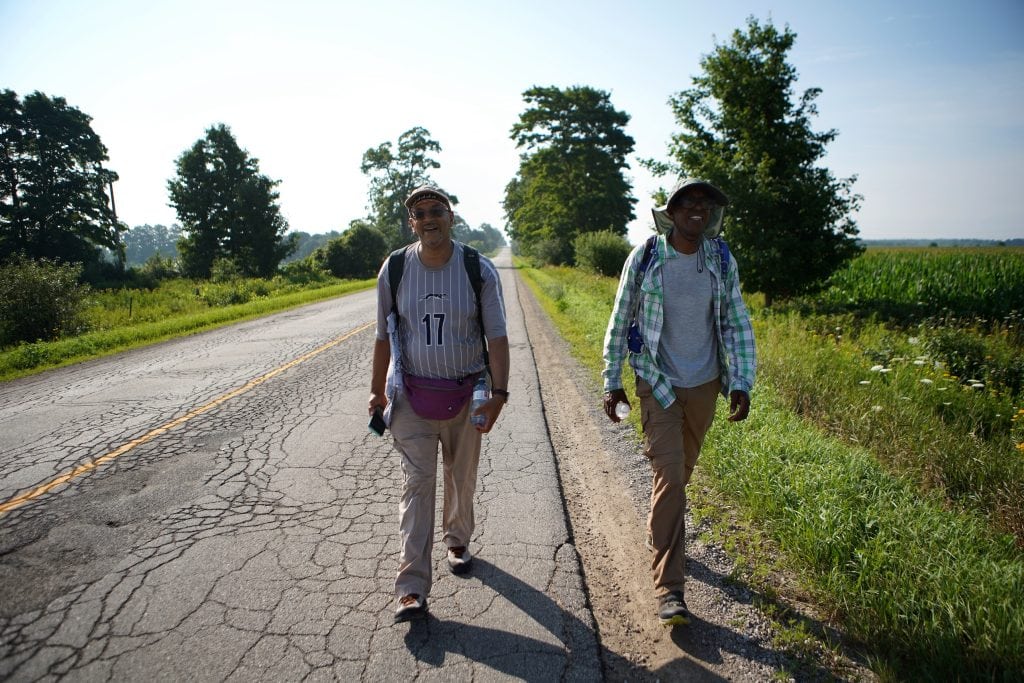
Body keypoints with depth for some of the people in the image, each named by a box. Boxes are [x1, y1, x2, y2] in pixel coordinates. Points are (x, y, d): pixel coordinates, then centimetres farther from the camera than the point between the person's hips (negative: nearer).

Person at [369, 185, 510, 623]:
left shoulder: (479, 270, -6)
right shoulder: (395, 269, -2)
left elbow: (496, 337, -6)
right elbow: (384, 337, 6)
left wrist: (499, 392, -13)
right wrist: (377, 390, 10)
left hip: (465, 395, 0)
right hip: (412, 395, 0)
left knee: (462, 478, 16)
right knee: (416, 485, -3)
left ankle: (457, 540, 44)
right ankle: (412, 588, 2)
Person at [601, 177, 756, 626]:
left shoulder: (722, 261, -2)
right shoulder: (644, 257, -10)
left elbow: (738, 326, 4)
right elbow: (620, 322, -2)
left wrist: (741, 383, -4)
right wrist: (612, 382, -1)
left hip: (705, 385, 4)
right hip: (658, 385, -3)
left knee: (681, 472, 17)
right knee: (669, 477, -10)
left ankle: (662, 534, 45)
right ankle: (668, 587, -1)